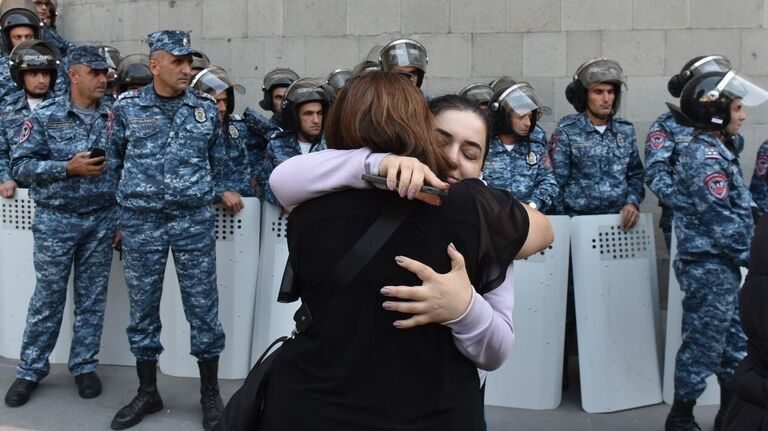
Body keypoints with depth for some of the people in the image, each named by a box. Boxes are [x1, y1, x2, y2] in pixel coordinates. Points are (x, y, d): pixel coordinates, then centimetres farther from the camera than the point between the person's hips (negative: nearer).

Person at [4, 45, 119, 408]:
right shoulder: (45, 117, -3)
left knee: (93, 297, 9)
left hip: (102, 221, 3)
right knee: (48, 297, 5)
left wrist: (122, 220, 5)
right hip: (56, 220, -2)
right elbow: (22, 165, -6)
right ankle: (30, 370, 19)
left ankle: (84, 366, 22)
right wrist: (69, 167, -18)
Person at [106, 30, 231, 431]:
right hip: (141, 221, 0)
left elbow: (218, 161, 14)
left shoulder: (206, 107, 3)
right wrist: (119, 215, 11)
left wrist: (219, 195, 16)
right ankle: (147, 392, 24)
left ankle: (210, 394, 17)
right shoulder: (126, 106, 1)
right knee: (143, 306, 8)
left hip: (195, 219, 0)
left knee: (203, 306, 3)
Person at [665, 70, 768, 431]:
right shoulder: (705, 156, -17)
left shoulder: (716, 150, 14)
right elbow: (720, 220, -21)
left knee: (735, 344, 17)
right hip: (709, 267, -10)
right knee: (703, 347, 0)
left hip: (722, 266, 10)